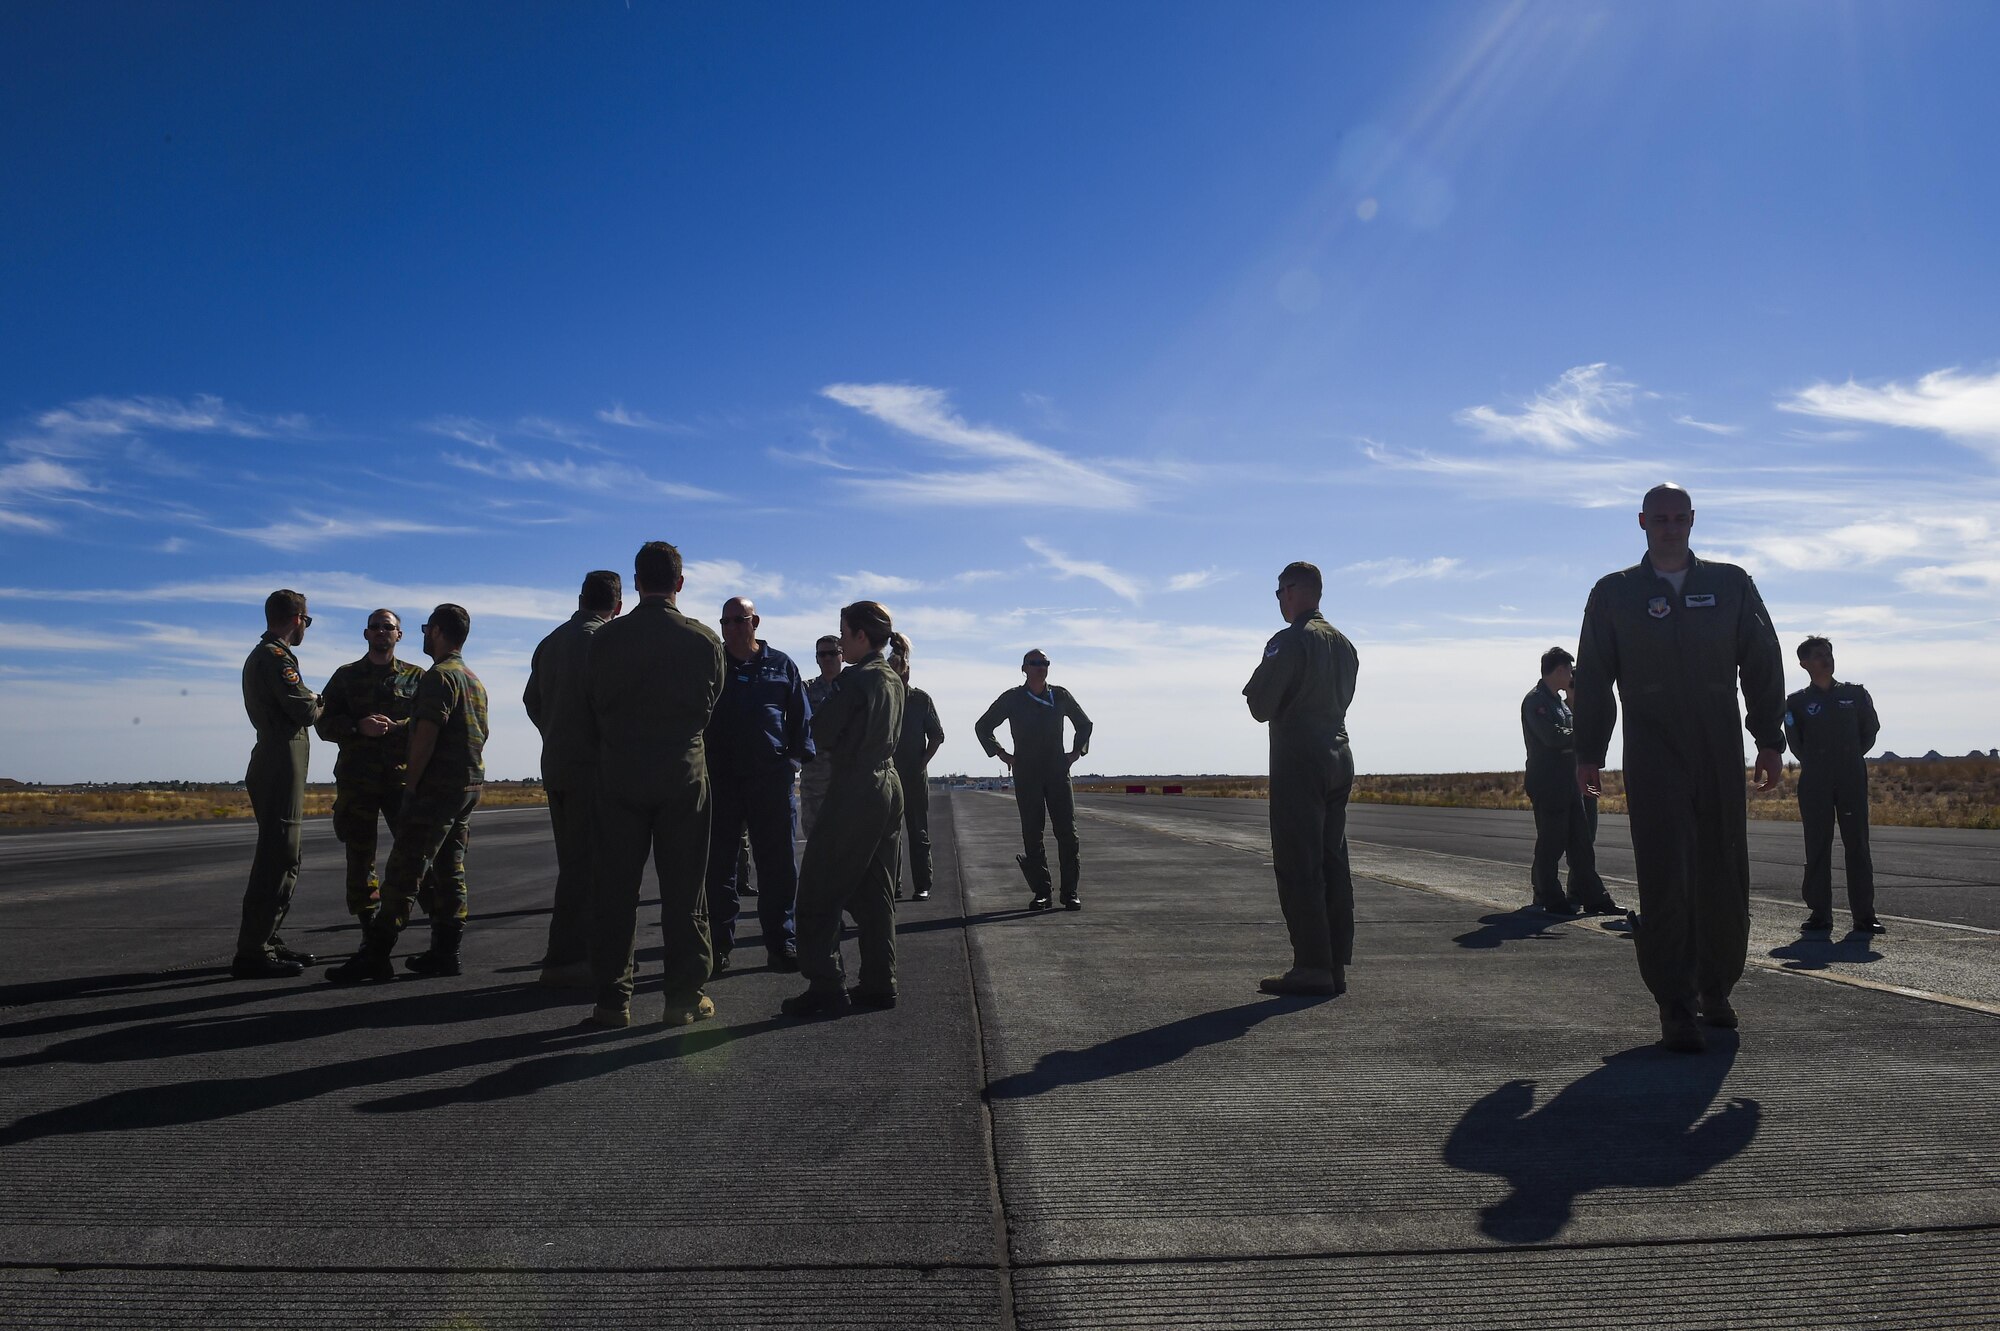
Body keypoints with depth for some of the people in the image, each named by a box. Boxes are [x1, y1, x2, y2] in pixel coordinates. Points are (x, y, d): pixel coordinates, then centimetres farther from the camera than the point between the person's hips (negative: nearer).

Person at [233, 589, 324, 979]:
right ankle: (252, 952, -9)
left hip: (272, 767, 11)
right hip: (280, 769, -11)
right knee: (277, 861, -10)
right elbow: (305, 710, -18)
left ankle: (266, 941, 22)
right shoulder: (276, 656, -12)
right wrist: (320, 702, 2)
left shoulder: (259, 655, 21)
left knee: (282, 859, 16)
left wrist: (310, 700, 5)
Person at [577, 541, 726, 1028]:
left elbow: (593, 709, 6)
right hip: (684, 772, -1)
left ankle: (613, 1000, 10)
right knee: (683, 888, 5)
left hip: (619, 773, 1)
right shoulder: (705, 640, -4)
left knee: (616, 888, 7)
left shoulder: (606, 638, -1)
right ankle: (685, 997, 9)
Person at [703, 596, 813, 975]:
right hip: (720, 779, 1)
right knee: (718, 864, 3)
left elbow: (801, 717, 10)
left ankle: (780, 943, 12)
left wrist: (795, 759, 0)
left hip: (771, 779, 0)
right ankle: (719, 945, 10)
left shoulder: (780, 665, 8)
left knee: (778, 863, 3)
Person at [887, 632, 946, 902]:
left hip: (915, 774, -1)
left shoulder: (920, 698, 3)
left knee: (918, 831, 1)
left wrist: (923, 762, -4)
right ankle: (893, 885, 8)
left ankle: (922, 885, 5)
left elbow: (937, 735, 5)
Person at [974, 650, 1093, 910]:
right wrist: (1001, 754, 6)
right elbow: (982, 726, 14)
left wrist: (1077, 751, 10)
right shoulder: (1012, 699, 3)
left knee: (1067, 832, -5)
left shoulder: (1061, 696, 7)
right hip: (1026, 774, -1)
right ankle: (1040, 893, 4)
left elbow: (1084, 724, 23)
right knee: (1032, 834, -2)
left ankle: (1070, 892, 1)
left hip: (1058, 771, 1)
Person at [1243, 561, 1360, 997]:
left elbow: (1260, 707, -14)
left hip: (1298, 762, -8)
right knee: (1333, 861, 10)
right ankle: (1336, 964, 13)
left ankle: (1312, 966, -6)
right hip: (1339, 757, 8)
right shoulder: (1344, 643, 14)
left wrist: (1254, 689, 7)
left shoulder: (1289, 641, -12)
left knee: (1298, 866, -5)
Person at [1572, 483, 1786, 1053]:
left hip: (1721, 756, 2)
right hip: (1652, 760, -2)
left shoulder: (1730, 584, 12)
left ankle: (1716, 989, 26)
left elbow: (1763, 664, 11)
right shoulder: (1614, 593, 8)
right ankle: (1676, 1008, -1)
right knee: (1665, 882, -6)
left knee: (1725, 879, 7)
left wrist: (1770, 740, 5)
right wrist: (1588, 753, 2)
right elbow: (1591, 680, 7)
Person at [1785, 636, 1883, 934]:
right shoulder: (1797, 702, 4)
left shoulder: (1855, 694, 8)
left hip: (1852, 780, 1)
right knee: (1817, 847, 0)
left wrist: (1853, 757, 10)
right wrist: (1814, 764, 5)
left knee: (1857, 845, 0)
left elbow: (1871, 728, 16)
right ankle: (1819, 913, 5)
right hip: (1815, 784, -1)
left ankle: (1864, 915, 4)